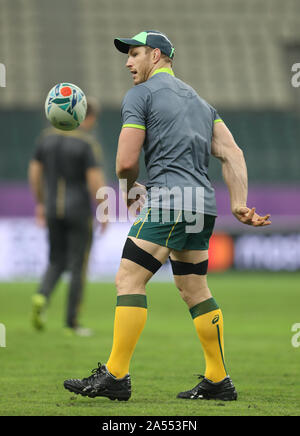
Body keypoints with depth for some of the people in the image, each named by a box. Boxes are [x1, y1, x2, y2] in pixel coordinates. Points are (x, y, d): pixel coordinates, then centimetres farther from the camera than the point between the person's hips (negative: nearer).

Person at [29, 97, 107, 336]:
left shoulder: (48, 137, 3)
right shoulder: (88, 143, -14)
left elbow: (35, 171, 7)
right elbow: (96, 180, -18)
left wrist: (40, 203, 17)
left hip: (54, 209, 5)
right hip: (79, 210, -5)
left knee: (56, 263, 16)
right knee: (78, 267, 5)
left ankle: (42, 297, -13)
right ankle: (72, 323, 7)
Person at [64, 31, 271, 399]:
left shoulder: (140, 95, -1)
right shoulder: (198, 100, 23)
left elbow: (125, 162, -8)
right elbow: (233, 154, 13)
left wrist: (131, 186, 13)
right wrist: (239, 204, 8)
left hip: (168, 201, -9)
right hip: (203, 206, 9)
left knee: (129, 280, -9)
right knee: (194, 290, 13)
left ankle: (115, 375, -14)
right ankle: (218, 380, 13)